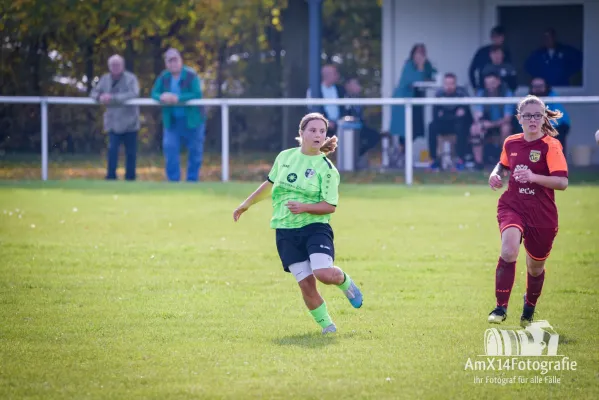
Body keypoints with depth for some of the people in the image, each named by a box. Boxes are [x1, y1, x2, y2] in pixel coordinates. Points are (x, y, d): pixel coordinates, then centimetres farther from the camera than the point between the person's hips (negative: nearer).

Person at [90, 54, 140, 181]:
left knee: (131, 152, 5)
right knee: (112, 150, -10)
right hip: (113, 122, 2)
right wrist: (99, 97, -19)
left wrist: (113, 97, -32)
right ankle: (111, 177, -6)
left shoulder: (130, 78, -10)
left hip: (129, 122, -2)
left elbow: (134, 94, -25)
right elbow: (93, 93, 7)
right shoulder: (105, 79, 3)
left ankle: (130, 177, 16)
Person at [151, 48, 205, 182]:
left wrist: (178, 98, -29)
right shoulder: (164, 77, 4)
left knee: (195, 151, 4)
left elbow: (197, 94, -20)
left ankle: (192, 179, 17)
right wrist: (161, 97, -23)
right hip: (172, 121, 3)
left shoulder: (191, 75, -11)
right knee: (170, 148, -5)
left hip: (191, 120, -3)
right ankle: (173, 180, 2)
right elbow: (154, 93, 2)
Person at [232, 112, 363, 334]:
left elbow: (330, 206, -8)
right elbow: (270, 183, 24)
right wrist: (246, 204, 30)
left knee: (324, 273, -24)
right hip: (286, 232, 3)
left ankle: (344, 281, 12)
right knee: (306, 284, -6)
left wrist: (304, 207, -23)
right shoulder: (285, 157, 7)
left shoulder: (326, 168, -6)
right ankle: (326, 324, 13)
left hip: (315, 227, -3)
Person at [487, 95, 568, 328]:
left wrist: (533, 177, -32)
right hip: (512, 206, 2)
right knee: (509, 251, -28)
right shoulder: (511, 143, 3)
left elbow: (562, 182, -20)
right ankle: (501, 308, -20)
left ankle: (529, 309, 45)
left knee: (535, 267, 14)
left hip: (542, 214, -2)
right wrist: (495, 174, 4)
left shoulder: (551, 146, -11)